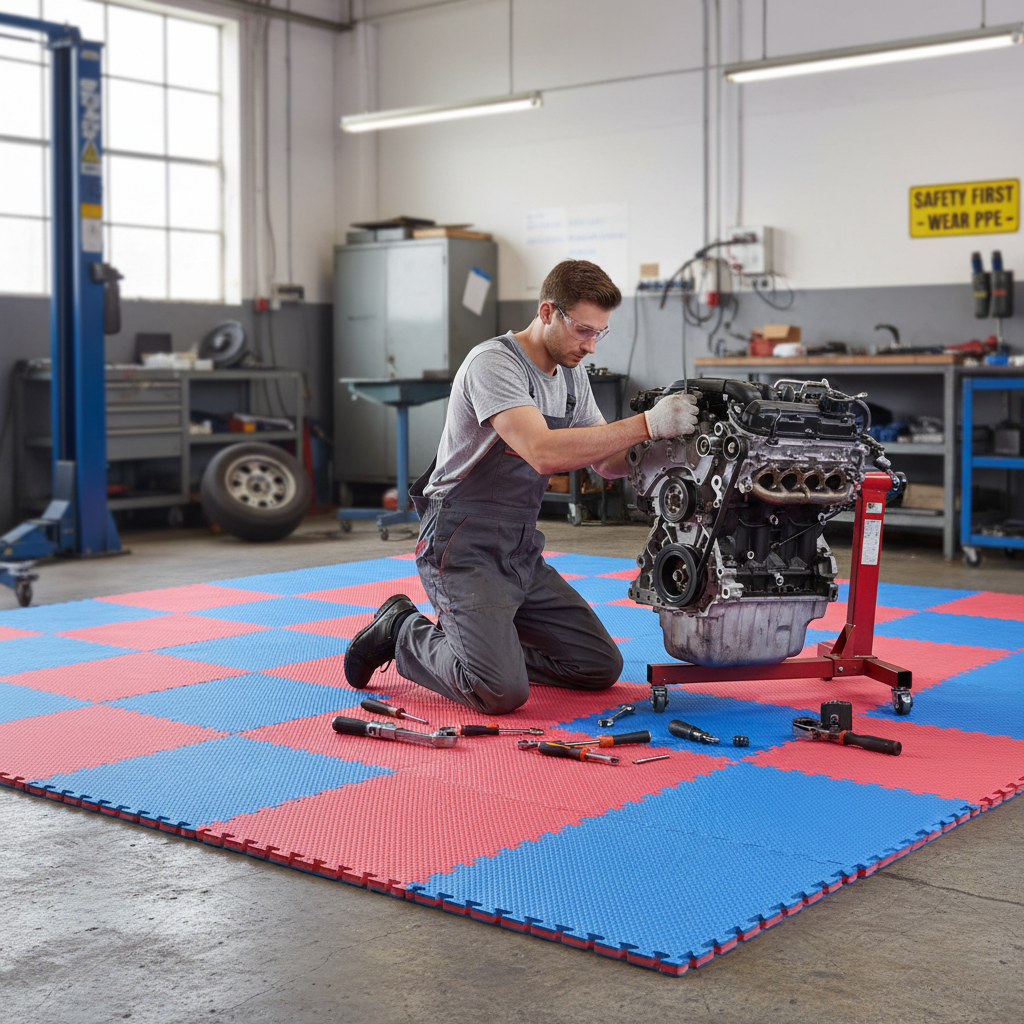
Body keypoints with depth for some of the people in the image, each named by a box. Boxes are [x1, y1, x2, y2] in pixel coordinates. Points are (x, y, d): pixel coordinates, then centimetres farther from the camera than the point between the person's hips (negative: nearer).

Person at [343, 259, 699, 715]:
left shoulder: (572, 376, 9)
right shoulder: (494, 363, -19)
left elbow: (608, 461, 14)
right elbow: (544, 453, -34)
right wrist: (648, 423, -33)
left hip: (521, 554, 9)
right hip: (465, 552, -9)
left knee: (601, 667, 5)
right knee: (502, 692, -22)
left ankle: (476, 636, 20)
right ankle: (400, 631, 5)